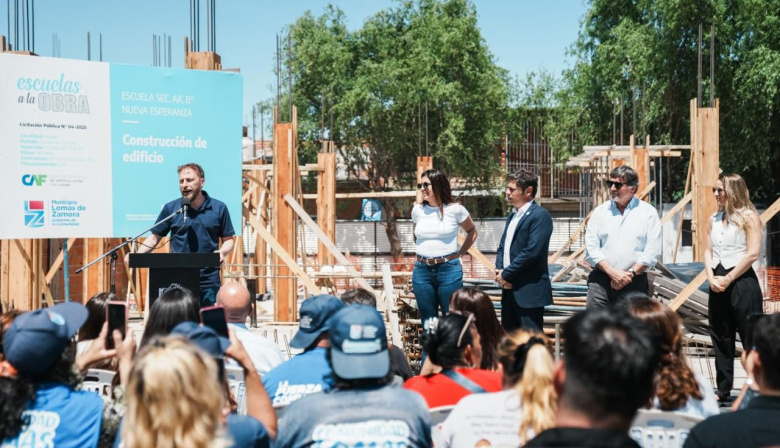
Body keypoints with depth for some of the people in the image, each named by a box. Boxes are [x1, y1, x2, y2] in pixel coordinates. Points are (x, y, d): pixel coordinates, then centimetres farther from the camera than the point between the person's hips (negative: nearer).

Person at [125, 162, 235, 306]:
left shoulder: (219, 208, 5)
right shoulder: (170, 208, 5)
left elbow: (228, 240, 9)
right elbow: (154, 237, 8)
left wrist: (222, 252, -12)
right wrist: (137, 254, -9)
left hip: (208, 280, 0)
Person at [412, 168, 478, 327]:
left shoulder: (455, 209, -2)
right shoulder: (417, 210, 7)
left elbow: (472, 232, 13)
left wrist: (459, 254, 7)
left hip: (449, 270, -3)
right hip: (422, 271, 3)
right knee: (428, 322, 9)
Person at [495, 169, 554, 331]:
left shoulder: (540, 215, -12)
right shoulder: (512, 215, 17)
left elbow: (532, 251, -20)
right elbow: (502, 247, 18)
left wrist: (506, 274, -13)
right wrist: (499, 272, -1)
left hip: (529, 291, -9)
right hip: (510, 289, 9)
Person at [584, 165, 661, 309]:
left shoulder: (648, 212, 4)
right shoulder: (599, 211, 8)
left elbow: (652, 251, -3)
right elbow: (591, 248, 1)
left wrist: (630, 273, -10)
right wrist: (612, 272, -10)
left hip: (634, 282, -1)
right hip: (601, 281, 1)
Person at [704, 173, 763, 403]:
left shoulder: (748, 217, -7)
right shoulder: (714, 219, 13)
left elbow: (753, 253, -13)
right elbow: (708, 251, 12)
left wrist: (728, 279, -12)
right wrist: (711, 277, -5)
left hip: (741, 282, -7)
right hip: (718, 284, 7)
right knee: (721, 338, 11)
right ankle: (723, 390, 20)